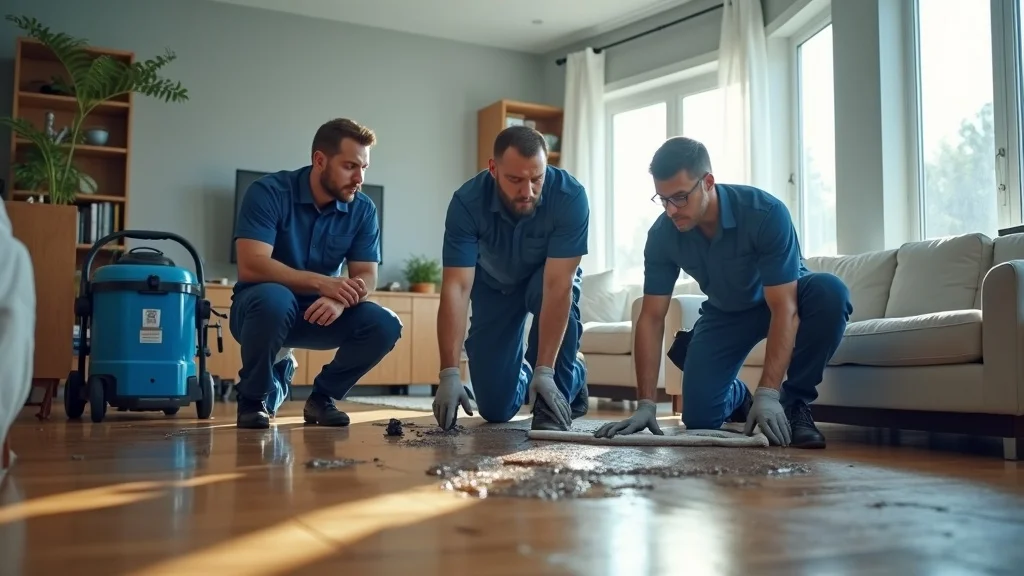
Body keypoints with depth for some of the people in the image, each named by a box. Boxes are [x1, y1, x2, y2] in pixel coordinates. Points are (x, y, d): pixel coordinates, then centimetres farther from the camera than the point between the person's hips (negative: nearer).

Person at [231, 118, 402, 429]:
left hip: (321, 312, 4)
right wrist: (322, 283, -37)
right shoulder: (268, 192, -18)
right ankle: (253, 397, -11)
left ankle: (322, 396, 4)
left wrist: (340, 299, -33)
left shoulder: (363, 209, -6)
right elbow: (251, 266, -28)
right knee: (274, 297, -39)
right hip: (264, 306, -4)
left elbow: (366, 276, -9)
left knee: (384, 324, -22)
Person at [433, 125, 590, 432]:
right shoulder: (467, 202, -32)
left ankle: (563, 384, -13)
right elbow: (456, 288, -35)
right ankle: (521, 376, 31)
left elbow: (557, 284, -38)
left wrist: (544, 371, -43)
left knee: (563, 305, -38)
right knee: (495, 407, -4)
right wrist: (449, 375, -43)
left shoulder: (570, 196, -34)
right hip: (495, 282, 1)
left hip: (549, 273, 0)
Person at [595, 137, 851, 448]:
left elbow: (784, 308, -36)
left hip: (783, 300, -2)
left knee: (829, 293, -37)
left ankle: (794, 402, -16)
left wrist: (768, 394, -44)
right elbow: (651, 317, -19)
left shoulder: (766, 213, -34)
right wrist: (646, 404, -26)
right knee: (699, 417, -12)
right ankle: (737, 396, 27)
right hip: (725, 312, 3)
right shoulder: (662, 235, -23)